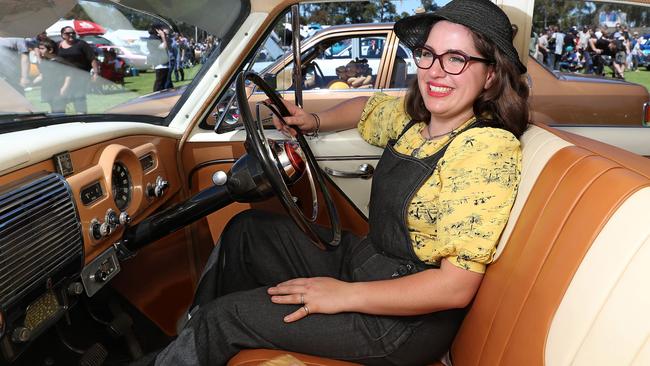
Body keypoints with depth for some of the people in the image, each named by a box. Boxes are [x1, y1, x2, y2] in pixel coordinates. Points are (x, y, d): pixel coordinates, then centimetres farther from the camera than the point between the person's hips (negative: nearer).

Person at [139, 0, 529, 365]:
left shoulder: (488, 148, -23)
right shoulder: (413, 116, 1)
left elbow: (457, 287, -26)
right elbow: (367, 108, 26)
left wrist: (344, 296, -23)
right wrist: (315, 121, 9)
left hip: (407, 320, -8)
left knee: (225, 316, -9)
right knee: (247, 229, 10)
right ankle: (193, 333, 26)